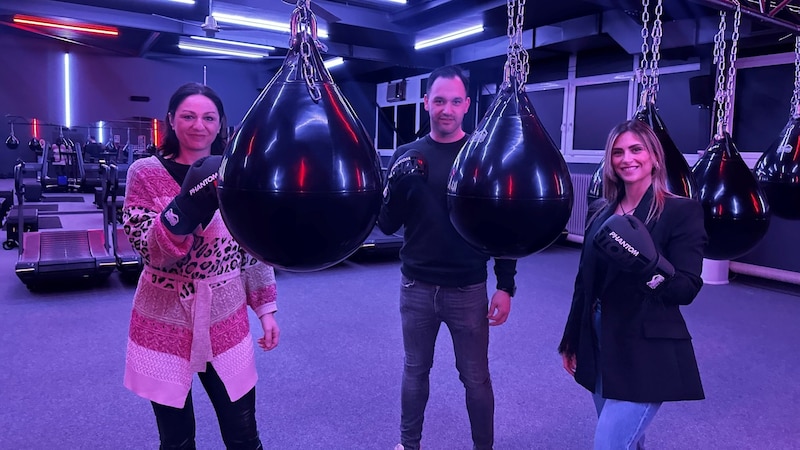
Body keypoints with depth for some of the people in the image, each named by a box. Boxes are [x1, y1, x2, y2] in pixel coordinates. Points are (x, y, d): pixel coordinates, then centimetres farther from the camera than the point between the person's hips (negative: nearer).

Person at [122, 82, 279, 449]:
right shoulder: (146, 173, -5)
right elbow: (152, 253, -14)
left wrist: (266, 308, 3)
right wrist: (187, 205, -29)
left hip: (225, 319, 2)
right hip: (165, 322, -1)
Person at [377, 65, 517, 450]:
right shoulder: (407, 155, 0)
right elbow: (387, 226, -1)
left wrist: (505, 286, -5)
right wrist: (398, 186, -19)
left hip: (468, 289, -2)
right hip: (416, 286, 2)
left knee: (475, 377, 10)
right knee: (415, 369, 17)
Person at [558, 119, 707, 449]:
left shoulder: (681, 211, -9)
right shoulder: (603, 213, 7)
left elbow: (687, 289, -14)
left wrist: (649, 264, -33)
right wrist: (572, 342, 14)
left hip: (645, 356, -6)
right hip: (599, 348, 6)